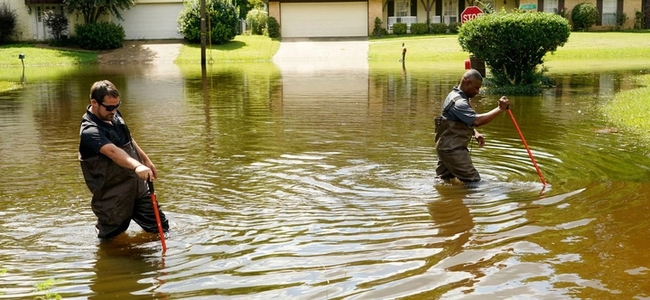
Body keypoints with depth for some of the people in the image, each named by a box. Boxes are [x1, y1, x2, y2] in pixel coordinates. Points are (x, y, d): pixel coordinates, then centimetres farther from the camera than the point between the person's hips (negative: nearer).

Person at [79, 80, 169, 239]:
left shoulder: (113, 115, 2)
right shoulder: (89, 131, -25)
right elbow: (113, 151, -44)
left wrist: (146, 160, 24)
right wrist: (137, 166, -59)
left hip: (137, 187, 8)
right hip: (113, 198, -8)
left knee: (161, 228, 14)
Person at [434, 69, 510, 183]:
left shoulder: (456, 96, 11)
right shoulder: (458, 102, -23)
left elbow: (469, 120, 23)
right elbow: (477, 120, -36)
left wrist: (475, 133, 5)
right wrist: (500, 109, -33)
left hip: (446, 147, 11)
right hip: (452, 150, -11)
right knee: (473, 181, -9)